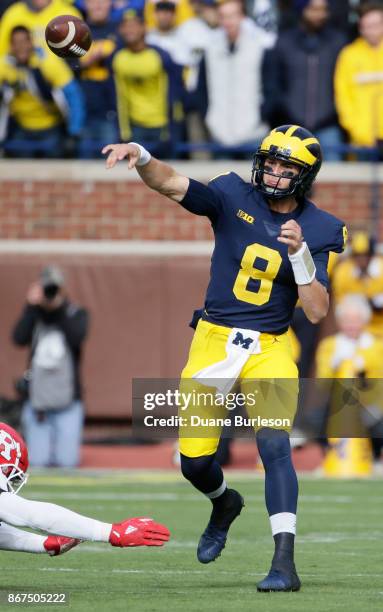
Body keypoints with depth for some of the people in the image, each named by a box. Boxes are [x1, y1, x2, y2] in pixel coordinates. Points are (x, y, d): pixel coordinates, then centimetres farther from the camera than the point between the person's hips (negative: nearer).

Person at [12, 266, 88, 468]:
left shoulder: (77, 314, 4)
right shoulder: (33, 315, 7)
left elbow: (77, 337, -17)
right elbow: (19, 338, -11)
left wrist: (59, 307, -16)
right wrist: (32, 306, -13)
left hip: (67, 404, -1)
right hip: (37, 402, 1)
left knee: (66, 462, -7)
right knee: (37, 462, -5)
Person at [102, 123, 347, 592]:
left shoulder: (319, 231, -3)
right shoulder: (234, 197, -2)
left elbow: (317, 311, -10)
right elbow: (170, 184, -15)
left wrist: (298, 252, -22)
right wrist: (140, 156, -35)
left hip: (269, 350, -2)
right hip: (213, 342, 2)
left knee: (274, 444, -22)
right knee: (194, 461, 2)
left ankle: (284, 563, -25)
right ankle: (224, 504, 39)